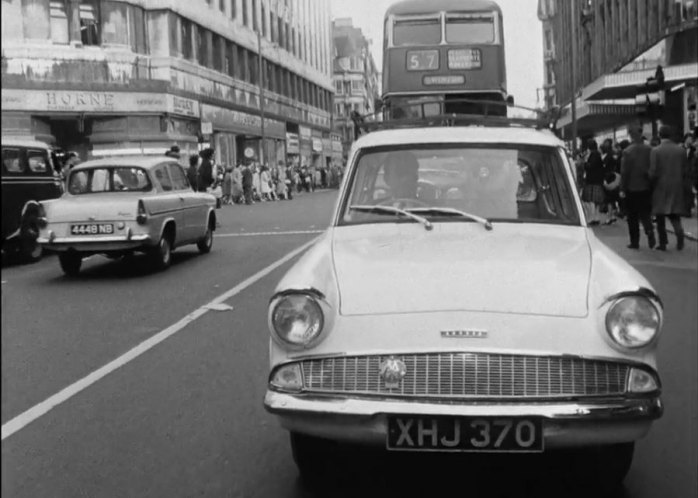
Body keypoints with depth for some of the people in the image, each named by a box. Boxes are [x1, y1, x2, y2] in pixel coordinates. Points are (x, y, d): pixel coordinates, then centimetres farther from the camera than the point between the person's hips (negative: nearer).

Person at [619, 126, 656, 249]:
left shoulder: (627, 151, -13)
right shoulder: (649, 150, -4)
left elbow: (624, 172, -12)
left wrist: (622, 189, -6)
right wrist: (651, 183, 10)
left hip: (631, 188, -3)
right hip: (646, 187, 3)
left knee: (632, 217, 7)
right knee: (645, 213, 15)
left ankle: (634, 242, 10)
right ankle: (649, 230, -11)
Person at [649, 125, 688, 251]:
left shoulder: (655, 151, -11)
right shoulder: (681, 150, 0)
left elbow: (653, 172, -13)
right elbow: (685, 170, 3)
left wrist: (652, 179, 8)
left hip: (661, 187, -3)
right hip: (677, 187, 3)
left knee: (660, 216, 8)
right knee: (674, 215, 12)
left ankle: (663, 243, 8)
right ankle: (679, 233, -14)